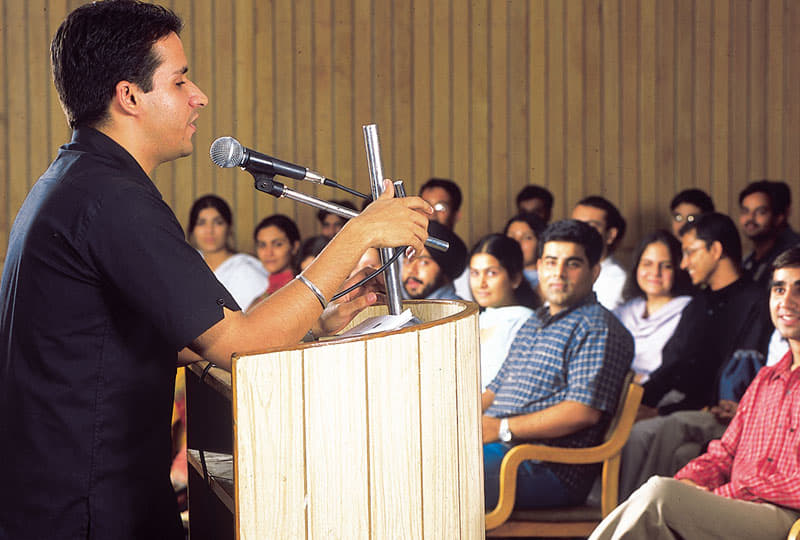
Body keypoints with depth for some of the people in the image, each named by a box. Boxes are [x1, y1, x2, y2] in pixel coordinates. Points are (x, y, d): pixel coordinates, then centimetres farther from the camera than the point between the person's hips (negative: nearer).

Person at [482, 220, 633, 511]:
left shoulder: (596, 327, -4)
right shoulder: (532, 325, 26)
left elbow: (584, 410, -16)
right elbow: (496, 390, 28)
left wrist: (502, 428, -17)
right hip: (497, 448, 9)